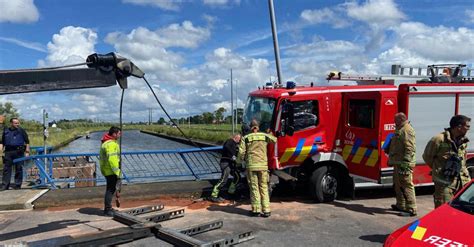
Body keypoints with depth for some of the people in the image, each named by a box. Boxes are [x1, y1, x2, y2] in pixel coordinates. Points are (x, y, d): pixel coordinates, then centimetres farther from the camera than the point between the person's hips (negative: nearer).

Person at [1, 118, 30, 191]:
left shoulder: (21, 131, 5)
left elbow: (27, 142, 4)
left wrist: (27, 151, -2)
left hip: (19, 152, -2)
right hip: (8, 152, 2)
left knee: (19, 168, 2)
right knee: (6, 168, 3)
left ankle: (18, 185, 10)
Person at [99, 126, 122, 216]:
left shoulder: (106, 142, 15)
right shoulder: (111, 144, -20)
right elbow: (111, 159, -27)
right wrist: (117, 171, -23)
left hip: (107, 170, 11)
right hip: (111, 171, -11)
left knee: (110, 189, 19)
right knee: (111, 189, -4)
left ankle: (108, 208, 30)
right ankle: (107, 210, 2)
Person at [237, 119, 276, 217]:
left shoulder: (246, 138, 0)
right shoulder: (264, 136, 6)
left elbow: (241, 152, -3)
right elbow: (274, 140, 23)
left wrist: (239, 161, 16)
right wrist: (269, 134, 41)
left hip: (251, 166, -1)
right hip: (263, 165, 2)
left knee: (254, 188, 6)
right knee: (264, 188, 8)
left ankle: (256, 210, 8)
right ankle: (266, 210, 7)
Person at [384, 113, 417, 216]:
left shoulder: (407, 130, -14)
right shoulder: (400, 130, 18)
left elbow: (410, 148, -23)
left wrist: (405, 162, -27)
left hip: (403, 164, -11)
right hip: (398, 163, 11)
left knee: (407, 186, -8)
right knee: (398, 185, 19)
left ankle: (411, 209, -5)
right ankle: (401, 205, 29)